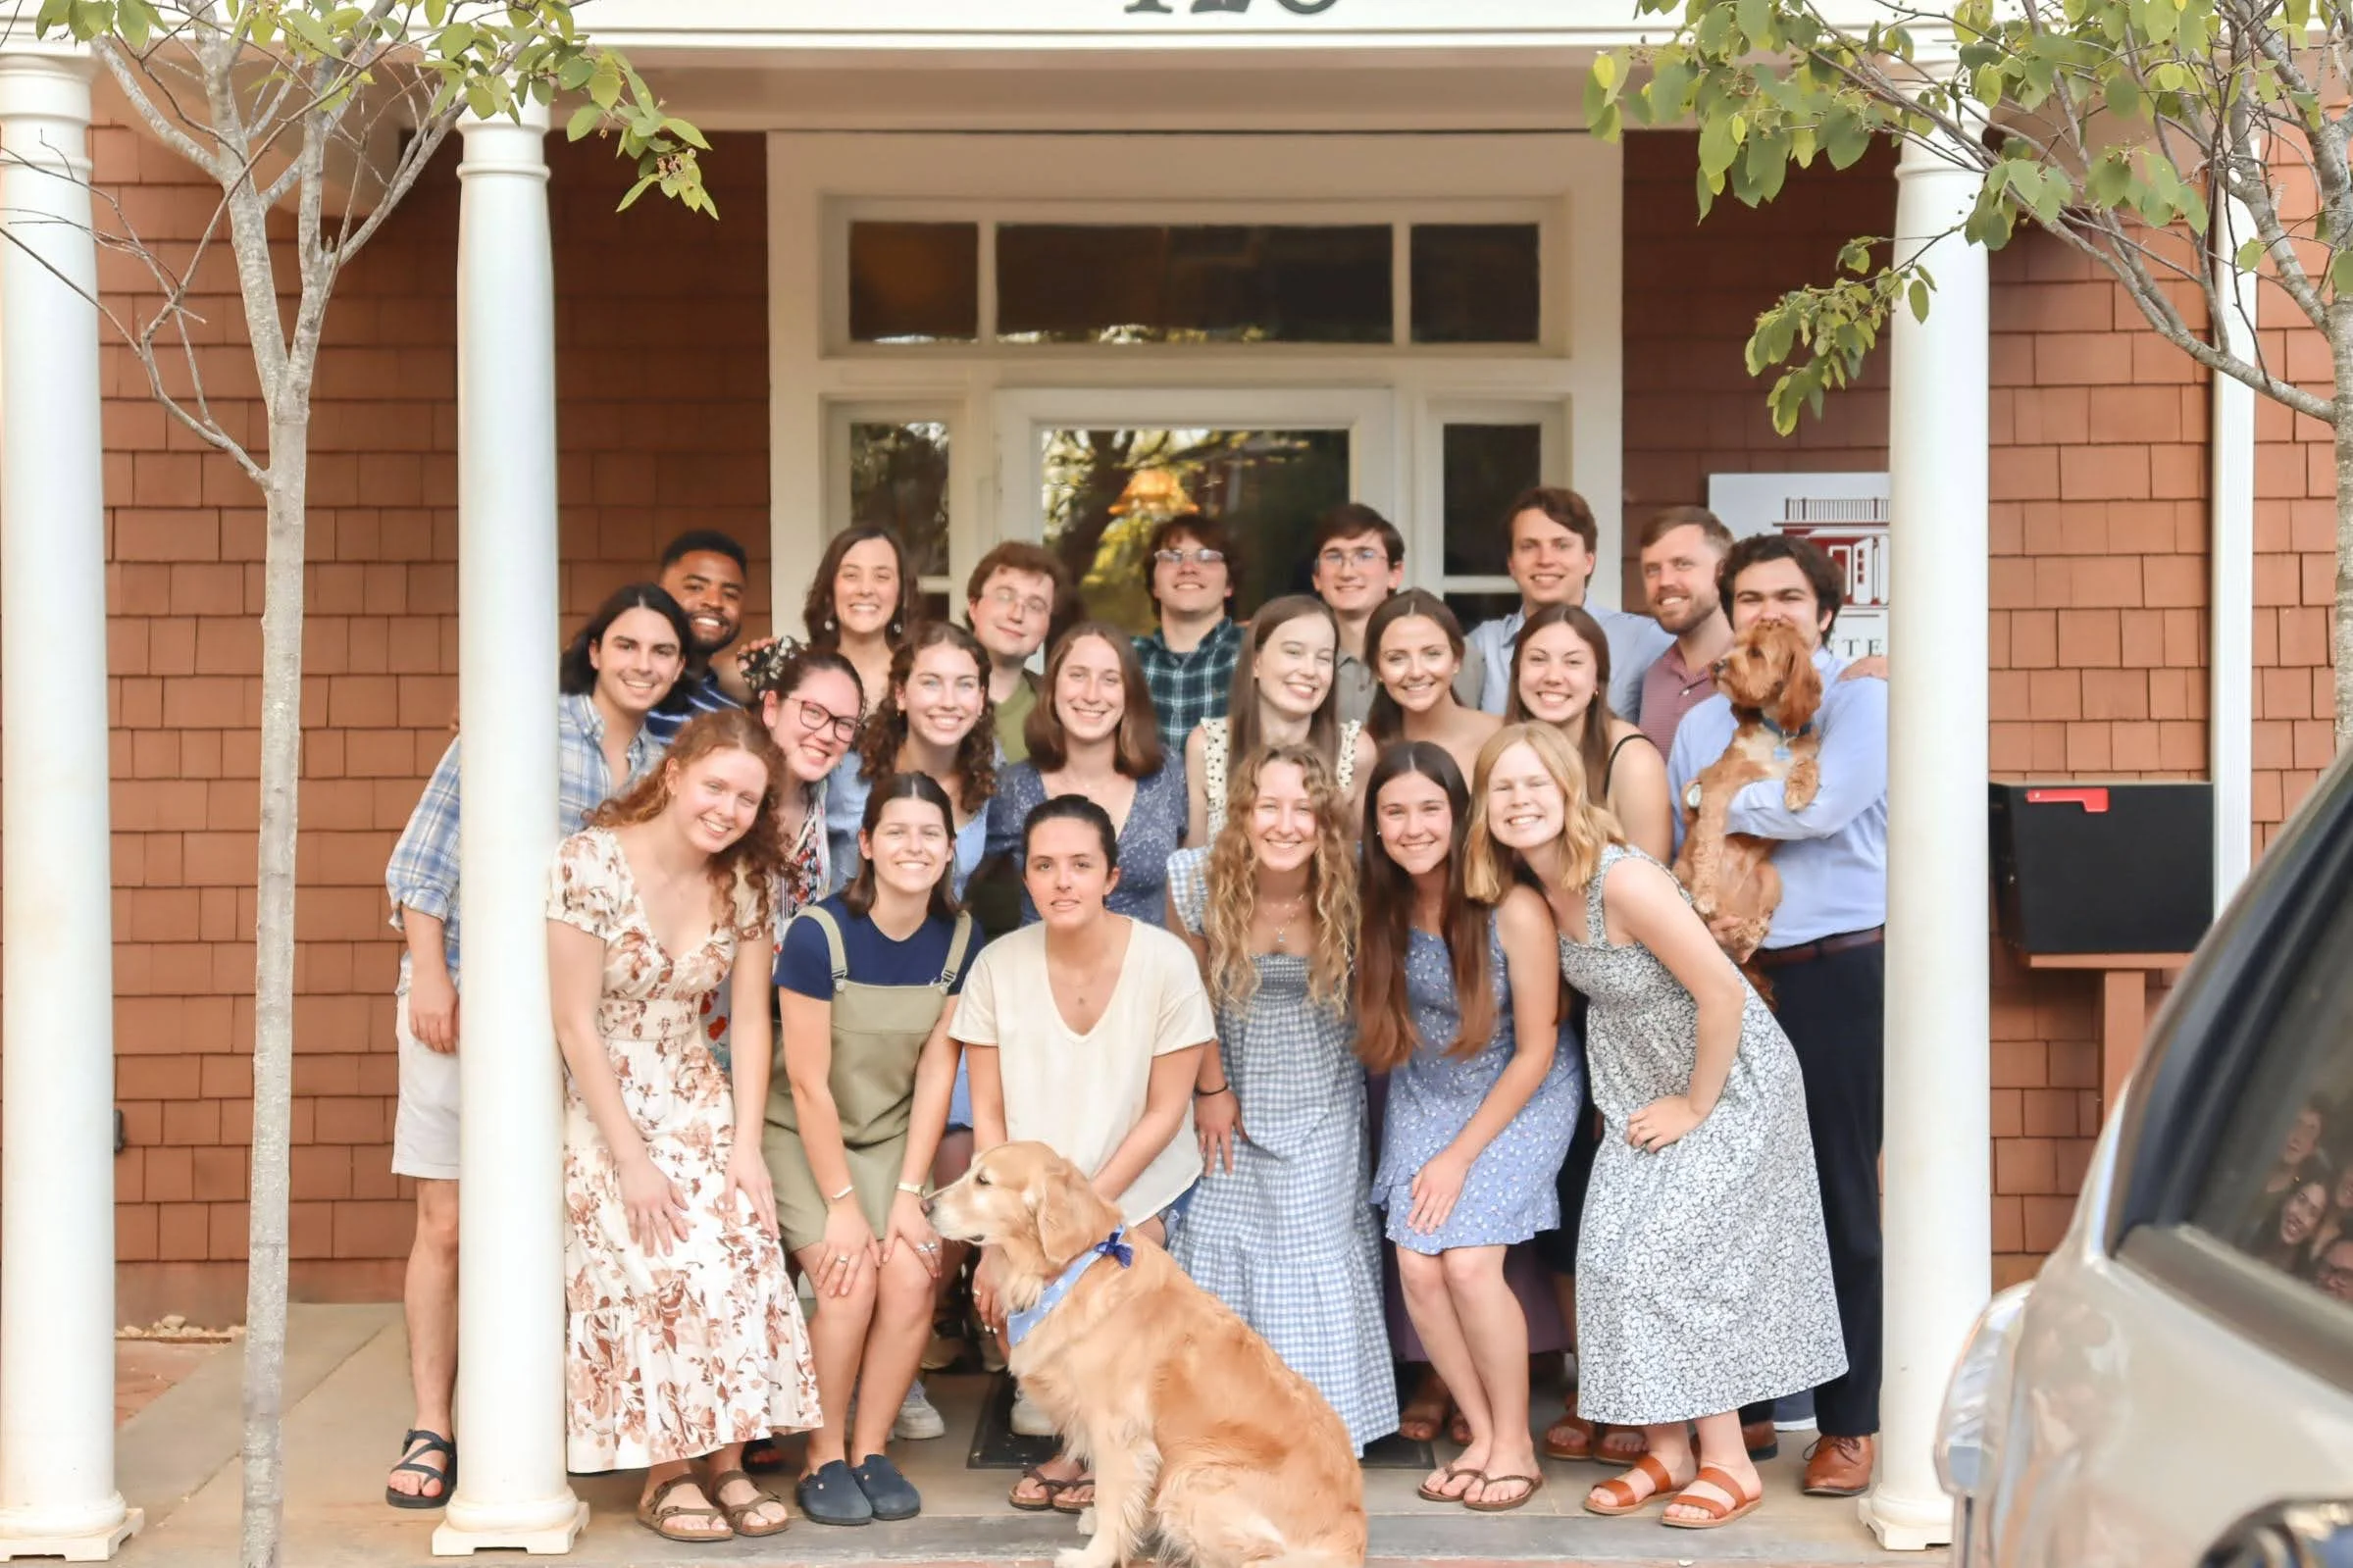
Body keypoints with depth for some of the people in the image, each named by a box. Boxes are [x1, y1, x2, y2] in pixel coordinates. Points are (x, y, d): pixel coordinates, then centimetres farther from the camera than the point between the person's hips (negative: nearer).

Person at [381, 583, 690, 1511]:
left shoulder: (664, 768, 11)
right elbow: (423, 857, -4)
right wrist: (429, 974, -11)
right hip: (465, 1002, -4)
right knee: (447, 1224, -2)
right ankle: (431, 1429, 5)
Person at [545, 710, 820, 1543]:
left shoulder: (745, 882, -1)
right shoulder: (590, 864, -17)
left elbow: (751, 1020, 1)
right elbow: (575, 1021, -17)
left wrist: (747, 1147, -8)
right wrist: (631, 1161, -18)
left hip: (697, 1098, 4)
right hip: (601, 1101, -4)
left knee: (741, 1253, -15)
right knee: (656, 1269, -18)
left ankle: (726, 1462, -4)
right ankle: (666, 1474, -3)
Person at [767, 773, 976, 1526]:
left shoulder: (957, 935, -8)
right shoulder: (818, 932, -22)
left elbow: (936, 1073, -5)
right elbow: (808, 1084, -18)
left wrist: (908, 1194, -10)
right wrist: (843, 1205, -17)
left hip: (890, 1138, 4)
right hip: (802, 1138, -4)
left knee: (912, 1280, -16)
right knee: (850, 1281, -21)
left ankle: (870, 1450, 3)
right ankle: (822, 1460, -3)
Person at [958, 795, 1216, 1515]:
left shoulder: (1164, 960, -13)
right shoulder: (998, 964, -7)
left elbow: (1165, 1110, -9)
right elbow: (988, 1114, -3)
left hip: (1138, 1186, -2)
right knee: (1004, 1287, -21)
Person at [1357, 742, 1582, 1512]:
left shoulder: (1515, 910, -25)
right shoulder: (1379, 906, -13)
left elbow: (1535, 1052, -17)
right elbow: (1380, 1027, 1)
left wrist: (1461, 1155, -14)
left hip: (1522, 1095, -4)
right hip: (1427, 1094, 4)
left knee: (1470, 1263, -16)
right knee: (1417, 1268, -8)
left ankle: (1516, 1446, 4)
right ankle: (1482, 1437, 11)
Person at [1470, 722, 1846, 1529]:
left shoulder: (1623, 881, -28)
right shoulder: (1542, 888, -3)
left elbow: (1723, 993, -28)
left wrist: (1696, 1107, -18)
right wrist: (1621, 1100, 5)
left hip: (1731, 1083, -8)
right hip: (1645, 1092, 8)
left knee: (1669, 1259, -10)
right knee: (1615, 1258, 2)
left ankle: (1728, 1462, 4)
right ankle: (1667, 1451, 13)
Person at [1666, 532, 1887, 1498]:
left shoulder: (1860, 702, -1)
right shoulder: (1702, 725, 14)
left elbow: (1823, 804, -19)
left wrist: (1714, 804, -7)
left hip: (1836, 975, -5)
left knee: (1842, 1199, 1)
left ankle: (1850, 1421, 10)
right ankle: (1741, 1403, 20)